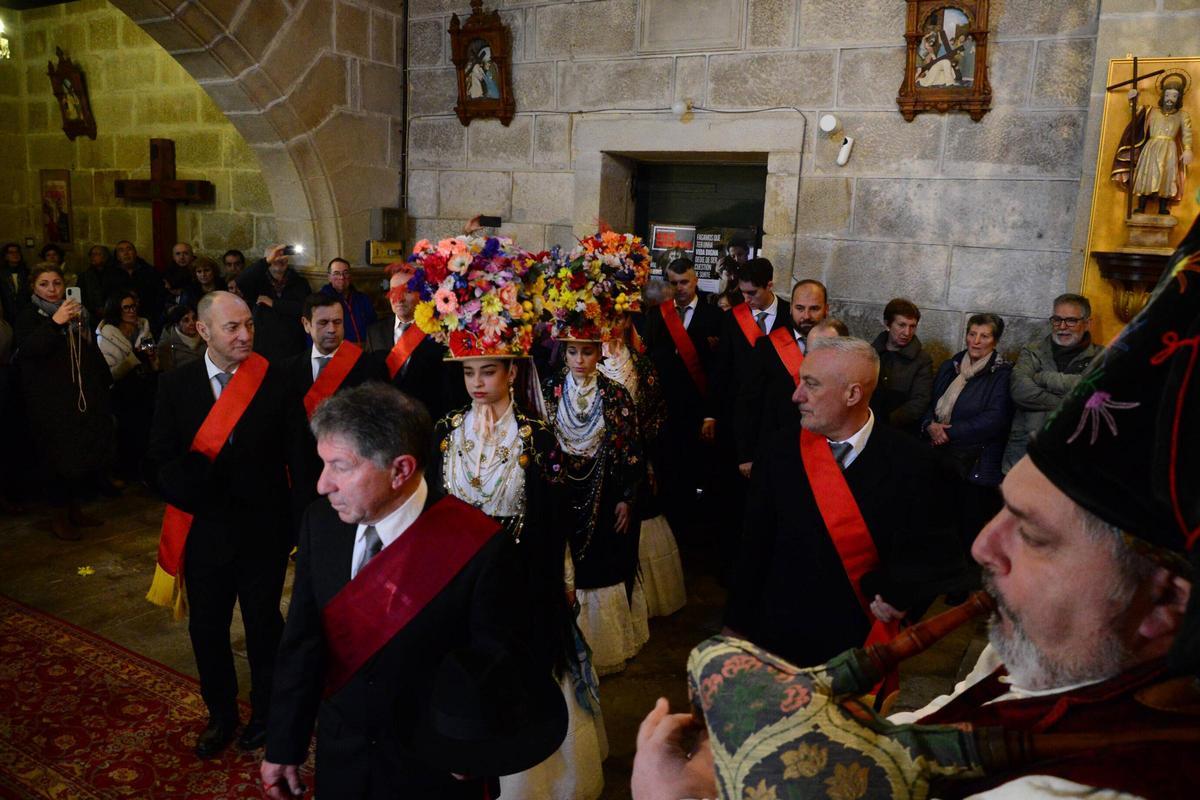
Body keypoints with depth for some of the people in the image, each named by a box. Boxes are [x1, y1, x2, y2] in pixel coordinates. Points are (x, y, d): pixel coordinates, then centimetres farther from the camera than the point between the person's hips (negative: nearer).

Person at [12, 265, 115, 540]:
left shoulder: (78, 312, 13)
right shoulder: (29, 316, -3)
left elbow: (93, 352, 22)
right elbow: (28, 349, -23)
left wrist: (104, 383, 18)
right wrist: (55, 322, -34)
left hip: (85, 397, 6)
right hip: (51, 402, -5)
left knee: (84, 453, 9)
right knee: (58, 457, -3)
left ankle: (75, 509, 23)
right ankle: (58, 516, 11)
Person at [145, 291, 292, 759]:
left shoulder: (274, 381, -12)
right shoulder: (175, 385, -5)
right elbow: (162, 465, -7)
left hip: (263, 531, -2)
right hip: (204, 531, 3)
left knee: (263, 625, 16)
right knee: (207, 629, 18)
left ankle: (265, 712, 40)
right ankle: (221, 715, 42)